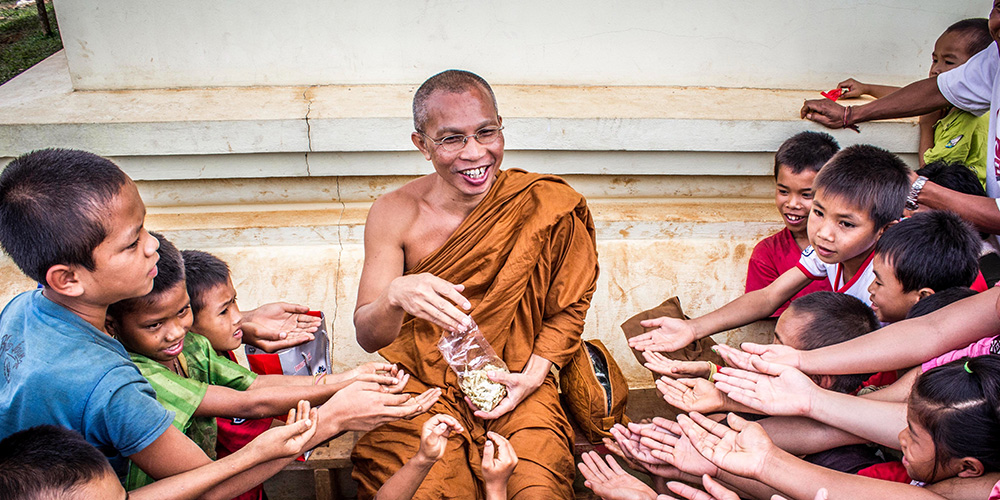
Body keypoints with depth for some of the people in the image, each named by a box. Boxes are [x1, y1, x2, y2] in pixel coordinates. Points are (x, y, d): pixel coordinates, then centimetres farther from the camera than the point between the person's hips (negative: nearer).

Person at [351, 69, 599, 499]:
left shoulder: (547, 205, -8)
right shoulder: (394, 214, -8)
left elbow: (568, 307, 5)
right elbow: (368, 338, -10)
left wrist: (533, 375, -10)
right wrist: (395, 296, -32)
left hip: (513, 385, 1)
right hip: (421, 384, 0)